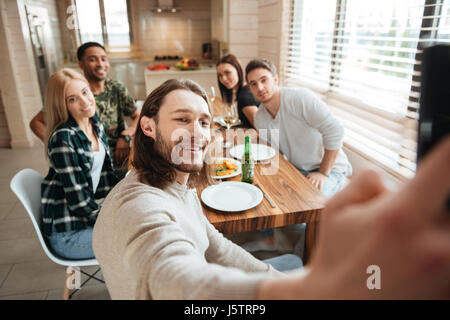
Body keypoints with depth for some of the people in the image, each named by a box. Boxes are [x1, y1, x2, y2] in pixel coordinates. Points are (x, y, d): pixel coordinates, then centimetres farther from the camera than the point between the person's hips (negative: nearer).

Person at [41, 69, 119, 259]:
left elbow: (106, 176, 9)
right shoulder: (62, 139, -21)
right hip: (68, 233, -7)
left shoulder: (96, 126, 3)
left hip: (92, 212, 8)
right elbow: (79, 201, -21)